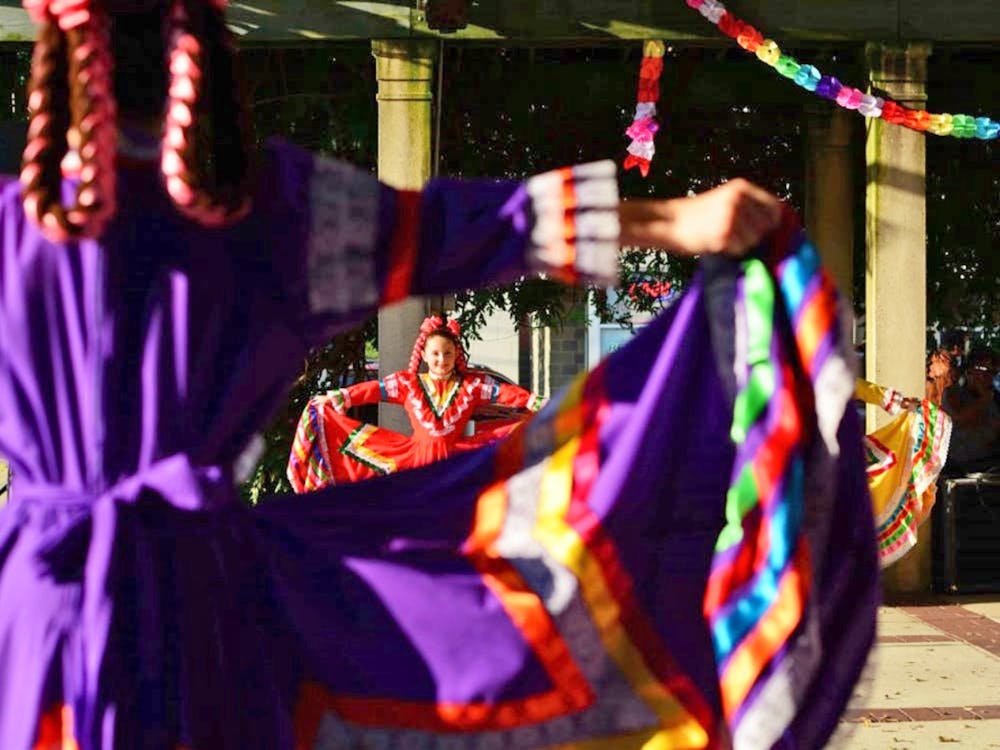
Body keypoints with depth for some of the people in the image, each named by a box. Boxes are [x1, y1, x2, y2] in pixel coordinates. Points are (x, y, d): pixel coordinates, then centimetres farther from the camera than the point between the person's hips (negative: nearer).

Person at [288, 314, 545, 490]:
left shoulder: (472, 384, 5)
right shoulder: (408, 383, 5)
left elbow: (504, 392, 1)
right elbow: (373, 390, 3)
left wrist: (537, 403, -9)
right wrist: (334, 398, 0)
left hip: (457, 458, 0)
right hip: (416, 456, 0)